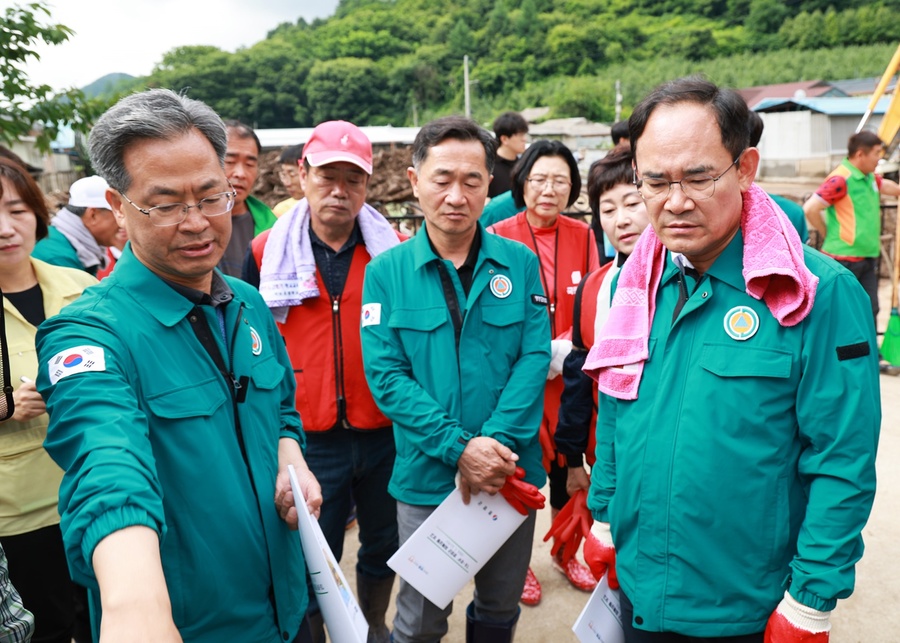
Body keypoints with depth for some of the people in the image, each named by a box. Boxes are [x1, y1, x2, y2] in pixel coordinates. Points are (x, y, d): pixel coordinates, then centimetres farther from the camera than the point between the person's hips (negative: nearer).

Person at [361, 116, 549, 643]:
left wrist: (496, 442, -19)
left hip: (510, 472, 2)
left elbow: (535, 357, -7)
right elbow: (386, 376, -10)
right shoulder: (386, 272, -5)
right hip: (427, 477, -1)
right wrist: (459, 448, -20)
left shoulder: (520, 262, -1)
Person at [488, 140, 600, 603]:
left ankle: (565, 552, 39)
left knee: (566, 467, 15)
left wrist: (565, 348, -12)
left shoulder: (582, 236, 2)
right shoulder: (498, 237, -8)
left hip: (569, 376, 3)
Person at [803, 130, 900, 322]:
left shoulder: (870, 178, 10)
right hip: (844, 259, -9)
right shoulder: (840, 180, -18)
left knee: (870, 310, 12)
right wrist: (828, 234, -11)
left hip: (868, 258, 9)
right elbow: (809, 209, -23)